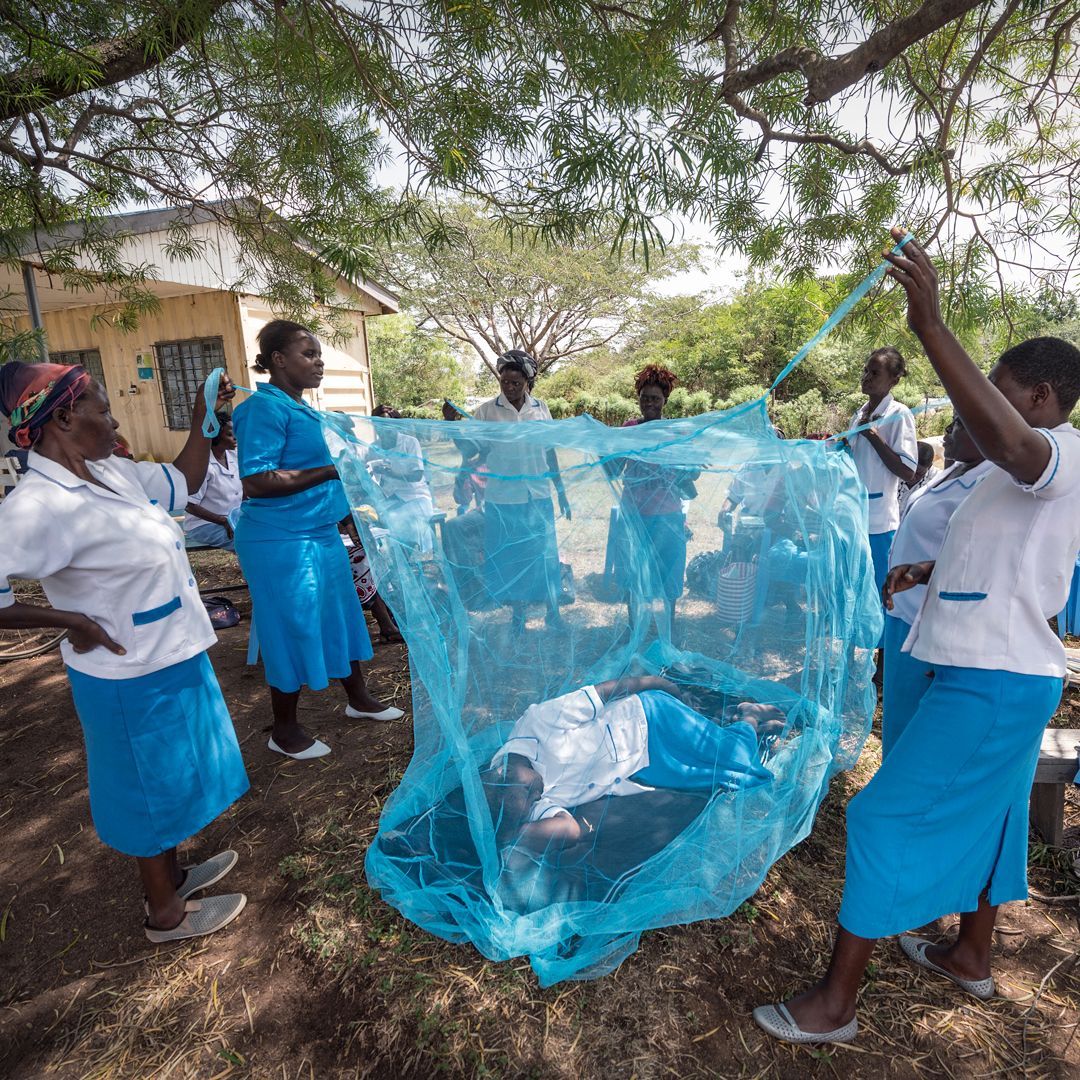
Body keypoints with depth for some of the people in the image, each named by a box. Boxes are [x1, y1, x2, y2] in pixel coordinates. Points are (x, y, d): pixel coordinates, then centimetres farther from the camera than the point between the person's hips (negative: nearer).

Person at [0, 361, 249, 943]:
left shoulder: (111, 473, -1)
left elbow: (184, 481, 13)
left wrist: (203, 417, 3)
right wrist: (73, 620, -22)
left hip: (171, 659, 8)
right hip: (134, 681, -8)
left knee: (170, 777, 25)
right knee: (152, 789, 12)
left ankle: (172, 873, 49)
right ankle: (167, 913, 37)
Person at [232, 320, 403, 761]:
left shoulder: (302, 409, 13)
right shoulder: (265, 408, -15)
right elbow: (256, 481, -24)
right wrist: (331, 471, -25)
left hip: (319, 534, 9)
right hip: (281, 541, -9)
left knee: (340, 614, 17)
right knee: (292, 629, 2)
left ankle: (359, 698, 36)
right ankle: (284, 731, 21)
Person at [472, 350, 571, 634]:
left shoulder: (540, 408, 3)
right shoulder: (487, 410, -3)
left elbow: (550, 452, 8)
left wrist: (561, 491, 9)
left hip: (538, 496, 1)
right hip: (502, 498, -1)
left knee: (544, 554, 8)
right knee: (508, 557, 9)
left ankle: (552, 611, 25)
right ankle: (517, 614, 26)